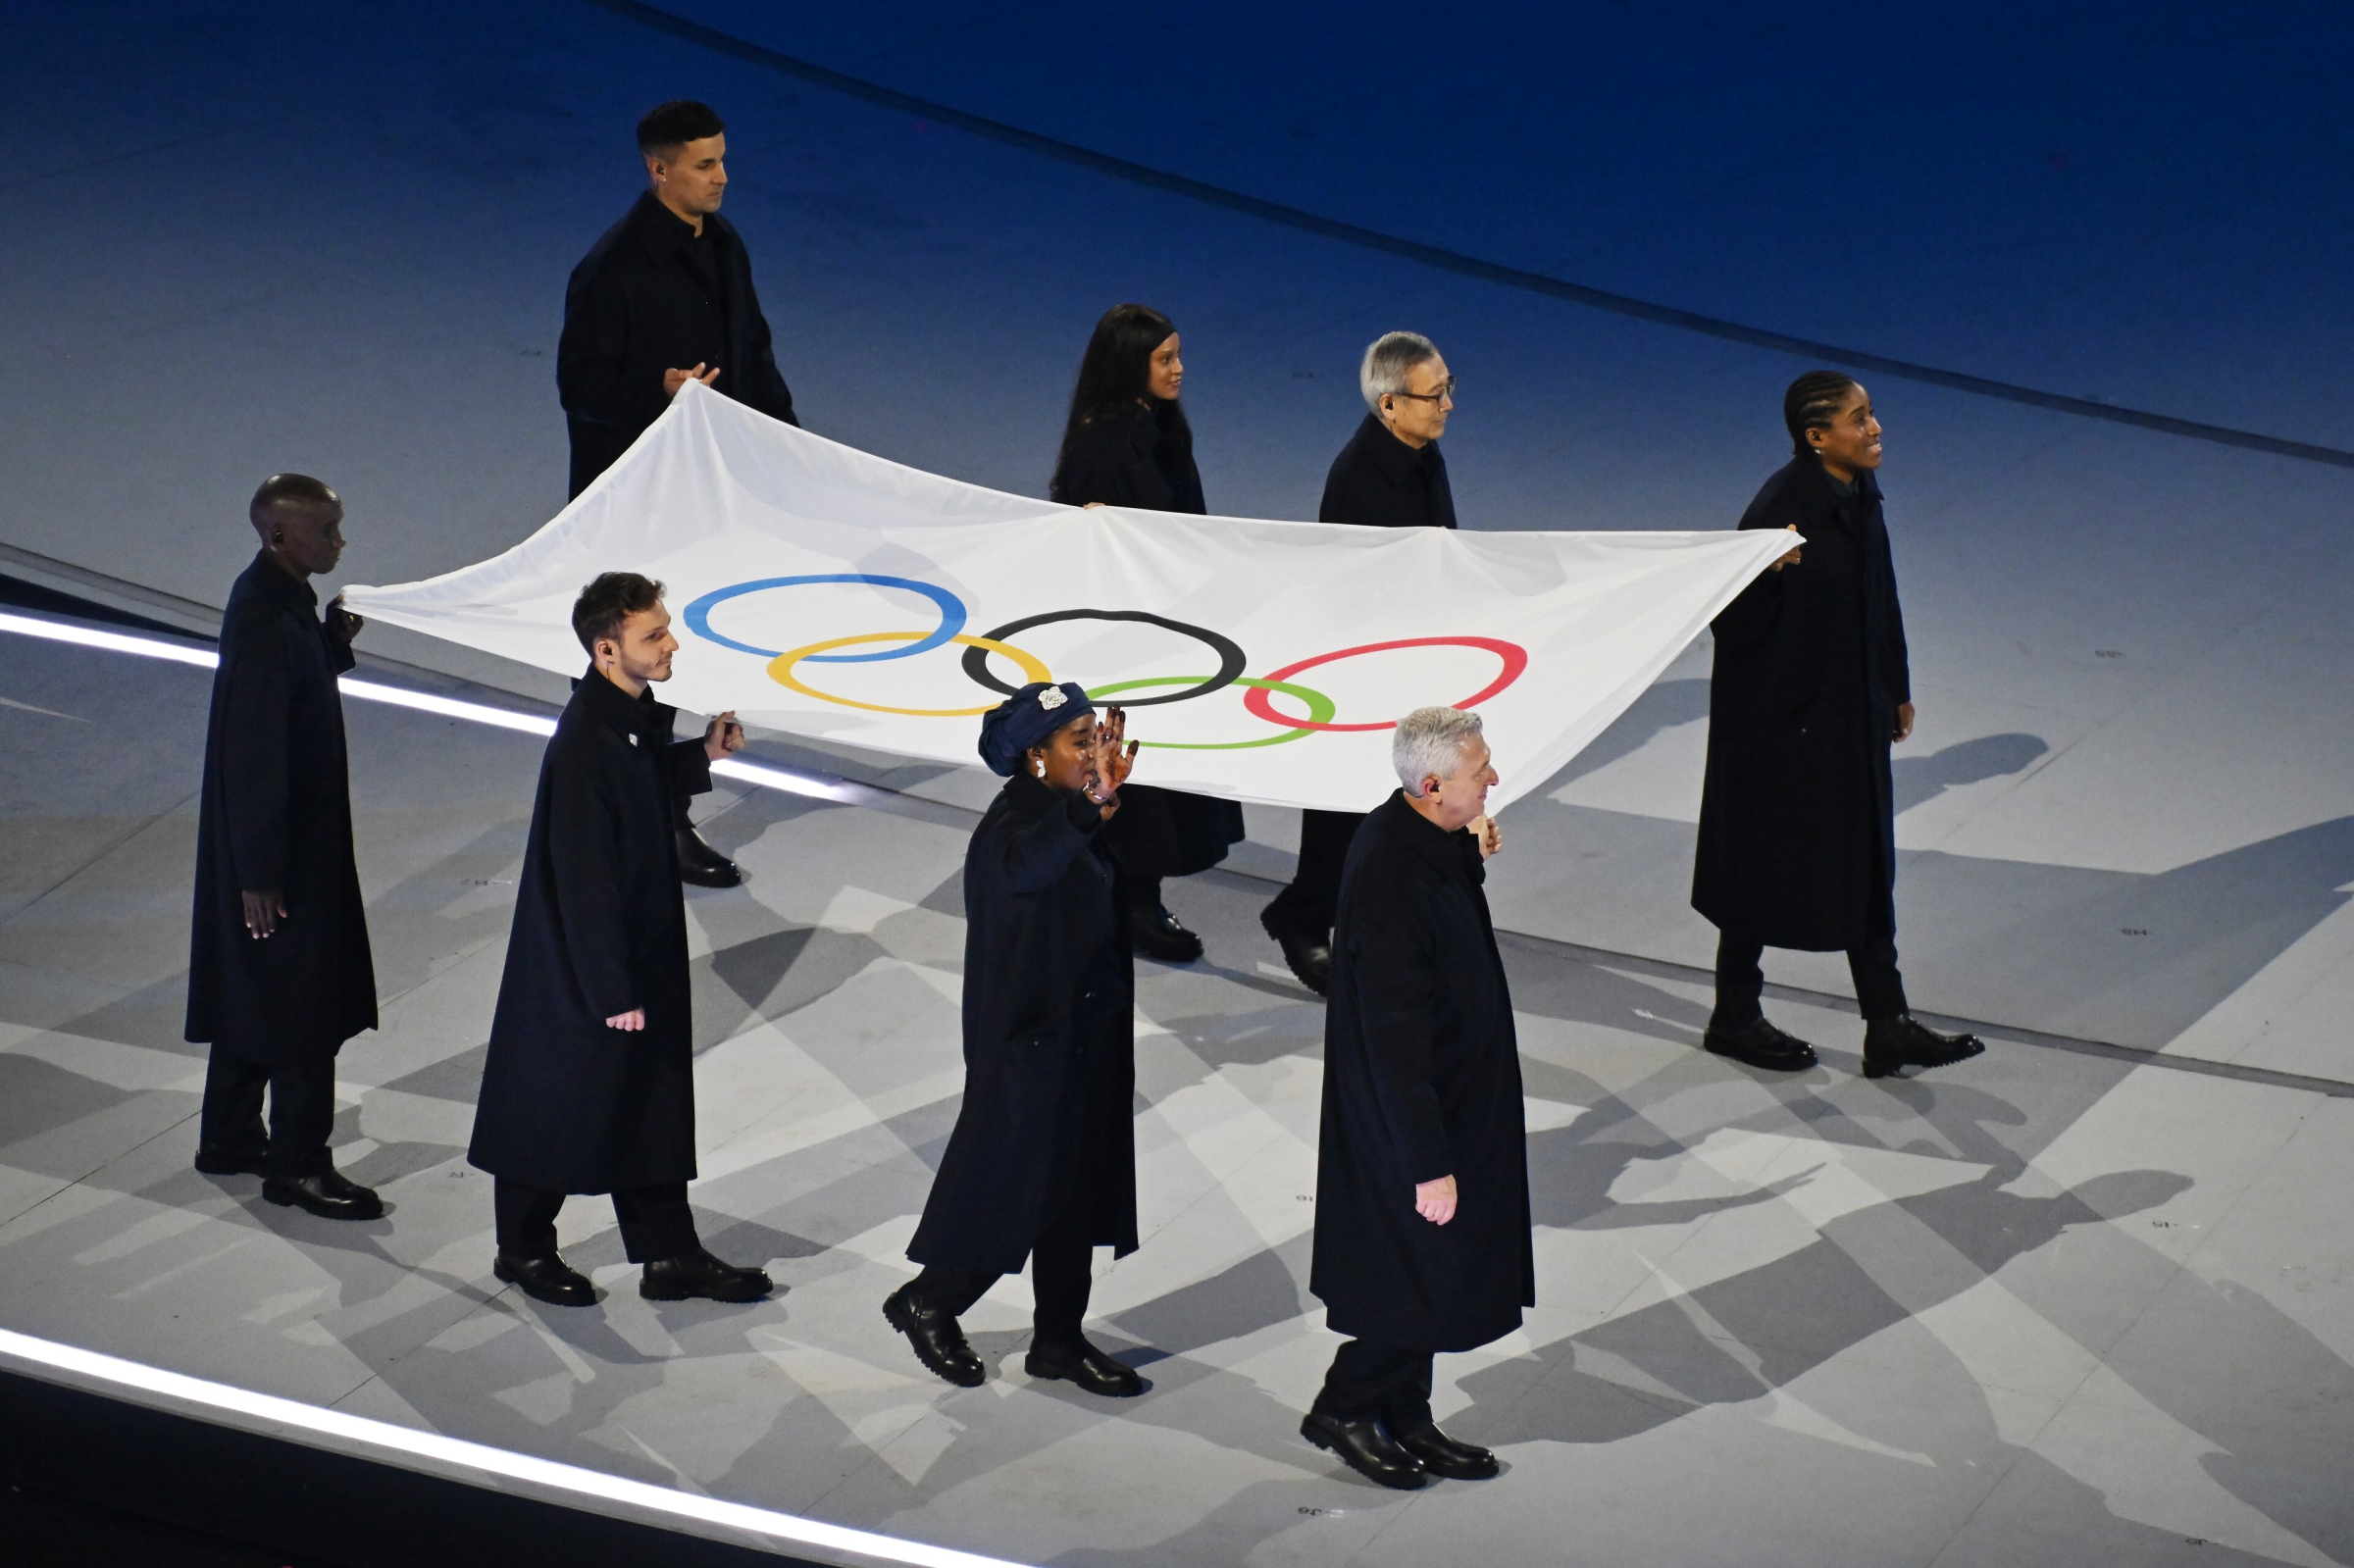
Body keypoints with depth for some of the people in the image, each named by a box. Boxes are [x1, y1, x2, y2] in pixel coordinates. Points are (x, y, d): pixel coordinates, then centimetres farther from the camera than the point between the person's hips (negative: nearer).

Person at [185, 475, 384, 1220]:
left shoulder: (280, 597, 3)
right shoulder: (266, 621, -26)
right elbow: (253, 757, -25)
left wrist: (334, 642, 1)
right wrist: (259, 873, -22)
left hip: (300, 832, 10)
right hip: (279, 848, -10)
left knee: (254, 989, 20)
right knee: (303, 1004, -1)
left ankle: (229, 1139, 32)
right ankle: (297, 1165, 9)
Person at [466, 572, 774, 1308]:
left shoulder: (635, 715, -2)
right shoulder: (586, 741, -29)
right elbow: (583, 875, -26)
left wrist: (701, 756, 1)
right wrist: (611, 990, -23)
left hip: (644, 950, 9)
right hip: (579, 965, -9)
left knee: (653, 1106, 16)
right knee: (558, 1107, 9)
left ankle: (671, 1255, 27)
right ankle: (524, 1250, 28)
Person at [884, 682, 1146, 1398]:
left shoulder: (1082, 821, 6)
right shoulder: (1013, 822, -20)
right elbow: (1022, 866, -45)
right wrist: (1092, 804, -51)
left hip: (1090, 1037, 9)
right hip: (1030, 1046, -9)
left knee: (1078, 1190, 14)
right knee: (1013, 1186, 1)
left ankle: (1059, 1340, 25)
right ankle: (927, 1304, 22)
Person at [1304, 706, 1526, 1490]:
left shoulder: (1415, 835, -3)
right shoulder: (1391, 880, -31)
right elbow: (1395, 1035, -28)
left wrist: (1472, 855, 5)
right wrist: (1428, 1163, -25)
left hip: (1451, 1095, 9)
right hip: (1413, 1103, -9)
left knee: (1427, 1272, 19)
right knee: (1429, 1278, 4)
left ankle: (1405, 1421, 33)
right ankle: (1343, 1409, 22)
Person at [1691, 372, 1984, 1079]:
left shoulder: (1859, 491, 1)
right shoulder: (1782, 508, -24)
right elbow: (1734, 623, -24)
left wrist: (1895, 689, 20)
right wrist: (1767, 570, -43)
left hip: (1851, 708, 8)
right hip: (1782, 713, -8)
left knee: (1864, 860, 11)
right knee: (1767, 857, 7)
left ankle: (1888, 1028, 17)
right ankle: (1734, 1017, 25)